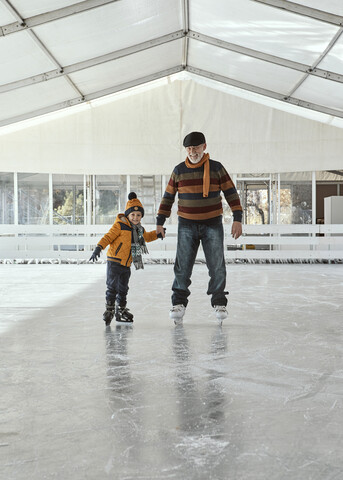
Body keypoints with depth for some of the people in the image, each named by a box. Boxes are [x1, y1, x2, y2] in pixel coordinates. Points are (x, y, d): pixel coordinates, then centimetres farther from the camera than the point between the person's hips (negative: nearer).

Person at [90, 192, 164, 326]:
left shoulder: (139, 229, 12)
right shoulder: (120, 225, -12)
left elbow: (146, 237, 33)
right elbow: (108, 237, -15)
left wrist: (157, 234, 23)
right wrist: (99, 248, -25)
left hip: (127, 264, 7)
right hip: (114, 261, -7)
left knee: (123, 289, 15)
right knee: (112, 287, -5)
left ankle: (121, 310, 26)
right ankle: (109, 310, 5)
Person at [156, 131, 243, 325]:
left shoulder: (216, 168, 1)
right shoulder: (179, 170, 4)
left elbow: (231, 193, 2)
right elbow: (168, 197, 9)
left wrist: (237, 219, -5)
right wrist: (160, 222, 5)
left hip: (213, 224, -1)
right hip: (187, 225, 1)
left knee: (217, 266, -1)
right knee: (183, 265, -3)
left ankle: (219, 303, 12)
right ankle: (179, 302, 8)